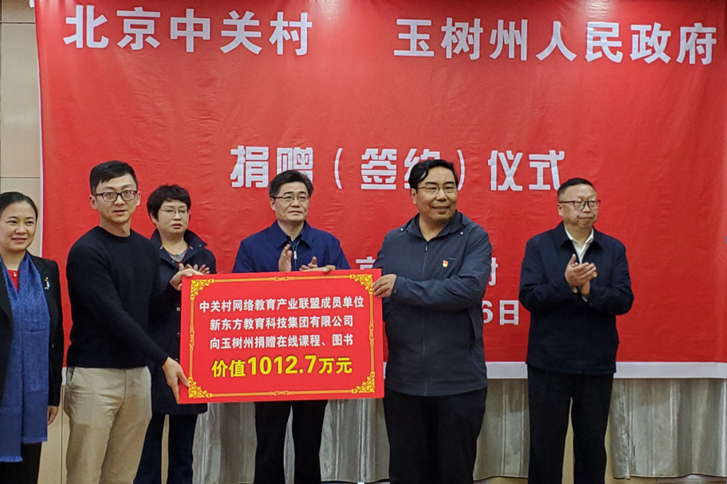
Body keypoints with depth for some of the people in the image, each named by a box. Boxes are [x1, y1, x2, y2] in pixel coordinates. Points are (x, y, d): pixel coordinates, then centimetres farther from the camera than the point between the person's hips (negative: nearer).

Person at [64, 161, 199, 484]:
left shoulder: (146, 249, 12)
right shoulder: (86, 251, -10)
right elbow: (113, 316, -16)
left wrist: (173, 287, -4)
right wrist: (163, 360, -16)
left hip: (137, 372, 6)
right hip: (95, 373, -6)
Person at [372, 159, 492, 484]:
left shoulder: (474, 238, -4)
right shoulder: (393, 241, 6)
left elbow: (469, 288, -20)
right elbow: (376, 297, 9)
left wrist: (403, 287, -17)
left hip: (459, 381, -3)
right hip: (403, 380, 3)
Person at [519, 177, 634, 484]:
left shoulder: (614, 249, 4)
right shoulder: (538, 246, -2)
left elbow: (623, 301, -6)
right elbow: (528, 297, -11)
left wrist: (588, 289, -21)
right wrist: (566, 283, -25)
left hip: (598, 363, 2)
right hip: (550, 361, -2)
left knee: (592, 442, 12)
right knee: (545, 442, 7)